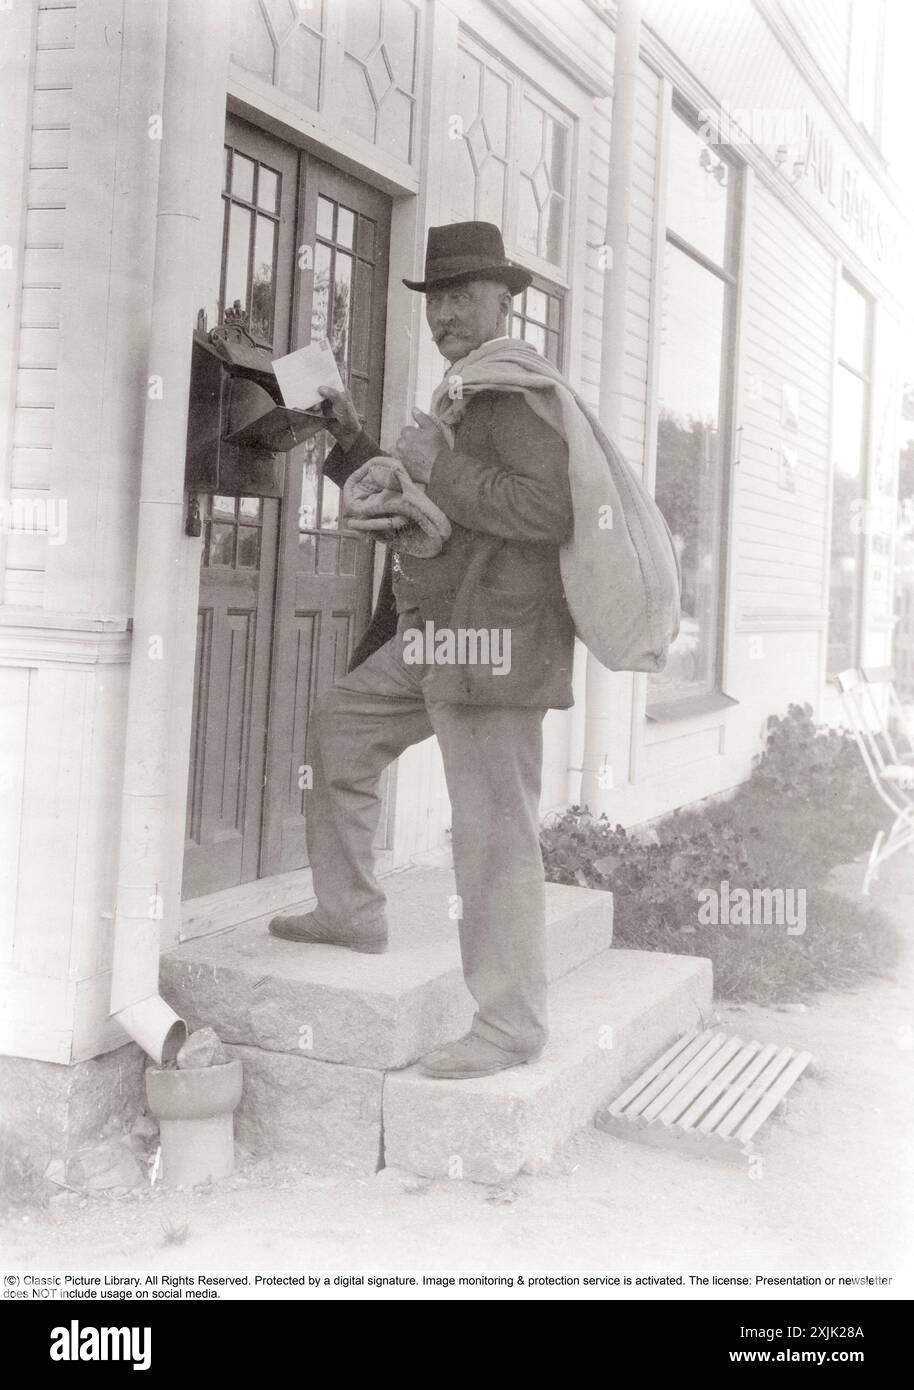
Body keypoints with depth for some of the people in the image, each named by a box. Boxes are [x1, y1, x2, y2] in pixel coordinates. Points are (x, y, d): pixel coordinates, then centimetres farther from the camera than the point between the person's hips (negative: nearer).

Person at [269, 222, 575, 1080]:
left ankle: (511, 1026, 3)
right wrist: (353, 442, 14)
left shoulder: (520, 389, -11)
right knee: (340, 727, 21)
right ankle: (351, 913, 30)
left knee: (493, 834, -7)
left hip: (493, 643, -11)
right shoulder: (463, 396, 20)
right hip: (433, 639, 11)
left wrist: (440, 467, -19)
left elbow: (549, 508, -25)